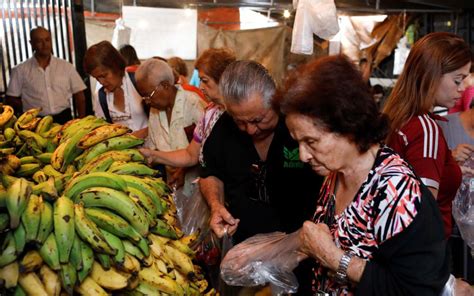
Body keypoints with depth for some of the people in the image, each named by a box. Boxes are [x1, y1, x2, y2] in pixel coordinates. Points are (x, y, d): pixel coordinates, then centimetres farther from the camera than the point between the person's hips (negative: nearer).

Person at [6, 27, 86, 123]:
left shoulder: (66, 67, 9)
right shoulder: (20, 71, 5)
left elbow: (79, 95, 8)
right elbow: (10, 99, 9)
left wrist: (81, 121, -2)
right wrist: (28, 109, -5)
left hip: (64, 119, 1)